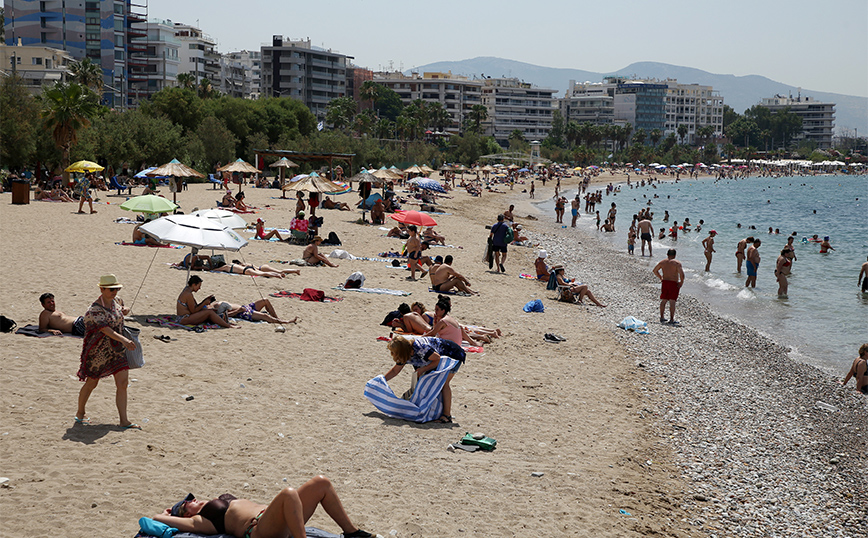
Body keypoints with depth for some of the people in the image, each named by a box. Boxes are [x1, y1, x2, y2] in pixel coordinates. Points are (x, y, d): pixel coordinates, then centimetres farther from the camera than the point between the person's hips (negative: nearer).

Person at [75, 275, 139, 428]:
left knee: (122, 383, -3)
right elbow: (105, 329, -34)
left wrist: (123, 312, 3)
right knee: (91, 383, 10)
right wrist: (124, 340, -47)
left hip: (117, 350, 6)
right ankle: (80, 413, 33)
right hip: (99, 351, -6)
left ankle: (124, 420, 0)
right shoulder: (94, 310, -21)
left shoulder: (116, 301, 3)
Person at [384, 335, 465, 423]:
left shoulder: (421, 348, -35)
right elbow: (395, 371, 7)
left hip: (454, 355, -9)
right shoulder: (405, 355, -7)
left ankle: (447, 416, -20)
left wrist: (423, 369, -26)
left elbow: (438, 359, -26)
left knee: (443, 383, -19)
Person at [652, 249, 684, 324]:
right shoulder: (677, 263, -10)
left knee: (663, 301, 15)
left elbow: (654, 270, 14)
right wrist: (681, 282, -5)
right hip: (674, 284, -5)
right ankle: (671, 320, -3)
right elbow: (681, 273, -20)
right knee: (672, 302, -3)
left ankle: (662, 317, 24)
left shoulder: (662, 262, 5)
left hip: (664, 282, 5)